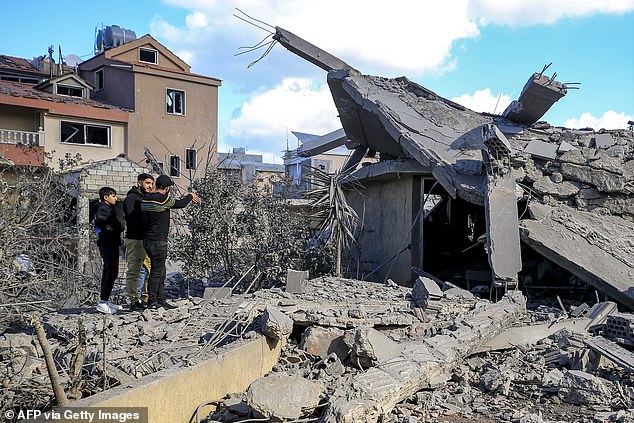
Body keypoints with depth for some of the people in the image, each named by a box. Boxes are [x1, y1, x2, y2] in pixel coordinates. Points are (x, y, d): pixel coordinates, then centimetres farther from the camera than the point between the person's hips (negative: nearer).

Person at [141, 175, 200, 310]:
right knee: (157, 272, -2)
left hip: (147, 240, 9)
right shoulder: (163, 199, -14)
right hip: (158, 242, -9)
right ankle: (152, 302, 2)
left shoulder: (146, 199, 11)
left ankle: (161, 301, 19)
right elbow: (180, 204, -3)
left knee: (160, 272, 14)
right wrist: (190, 196, 16)